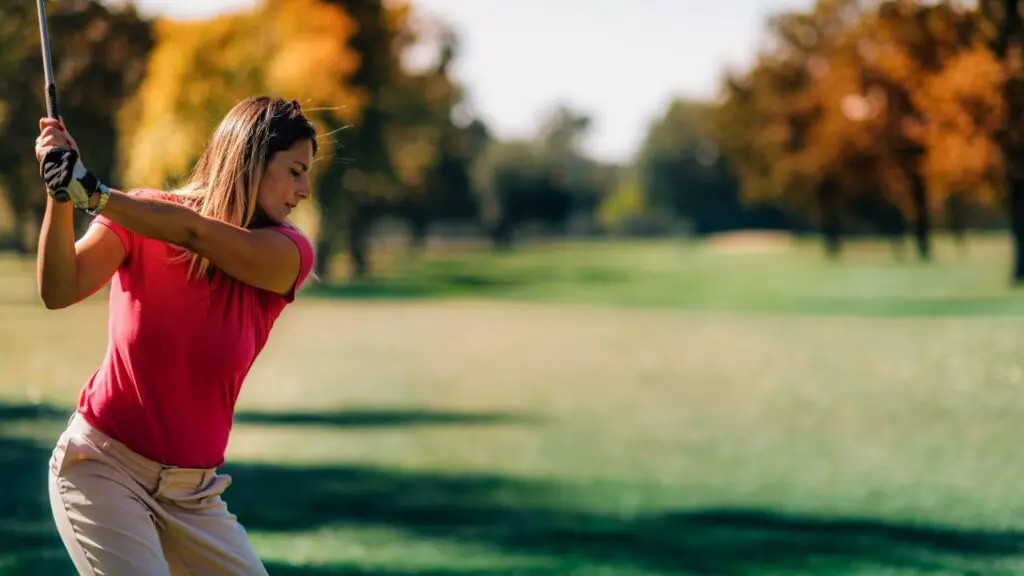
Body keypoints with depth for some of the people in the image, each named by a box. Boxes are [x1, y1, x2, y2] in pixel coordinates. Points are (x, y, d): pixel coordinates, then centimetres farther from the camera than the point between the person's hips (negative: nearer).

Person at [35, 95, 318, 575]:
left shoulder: (287, 254, -5)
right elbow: (60, 291, -20)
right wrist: (60, 196, -35)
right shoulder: (135, 216, -5)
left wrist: (93, 194, -35)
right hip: (104, 467, -3)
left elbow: (195, 233, -24)